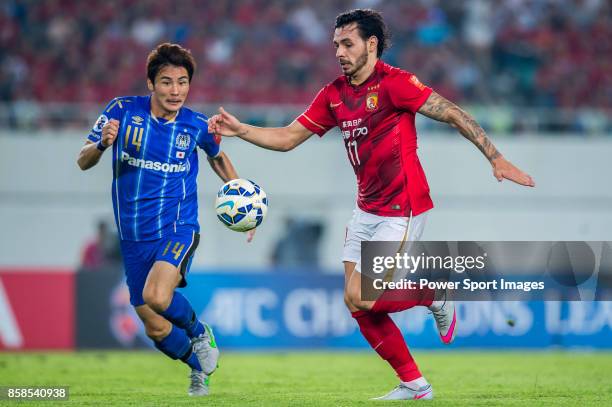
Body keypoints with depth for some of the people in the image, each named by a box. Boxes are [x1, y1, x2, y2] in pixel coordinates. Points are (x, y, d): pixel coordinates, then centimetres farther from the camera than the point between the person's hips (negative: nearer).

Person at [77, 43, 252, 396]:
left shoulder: (197, 125, -5)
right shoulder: (123, 111, -8)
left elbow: (218, 157, 18)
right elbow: (83, 162, -5)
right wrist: (102, 144, -26)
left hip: (178, 228, -2)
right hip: (134, 236, 2)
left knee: (156, 296, -31)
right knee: (156, 329, 7)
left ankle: (199, 332, 0)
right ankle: (200, 367, 37)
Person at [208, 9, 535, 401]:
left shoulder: (393, 82, -14)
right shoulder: (335, 94, 7)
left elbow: (453, 114, -13)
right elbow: (288, 137, 10)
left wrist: (496, 159, -16)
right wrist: (240, 130, -4)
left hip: (402, 212, -8)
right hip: (366, 210, 8)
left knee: (359, 298, -13)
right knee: (358, 305, 3)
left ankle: (436, 296, 11)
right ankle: (414, 384, 14)